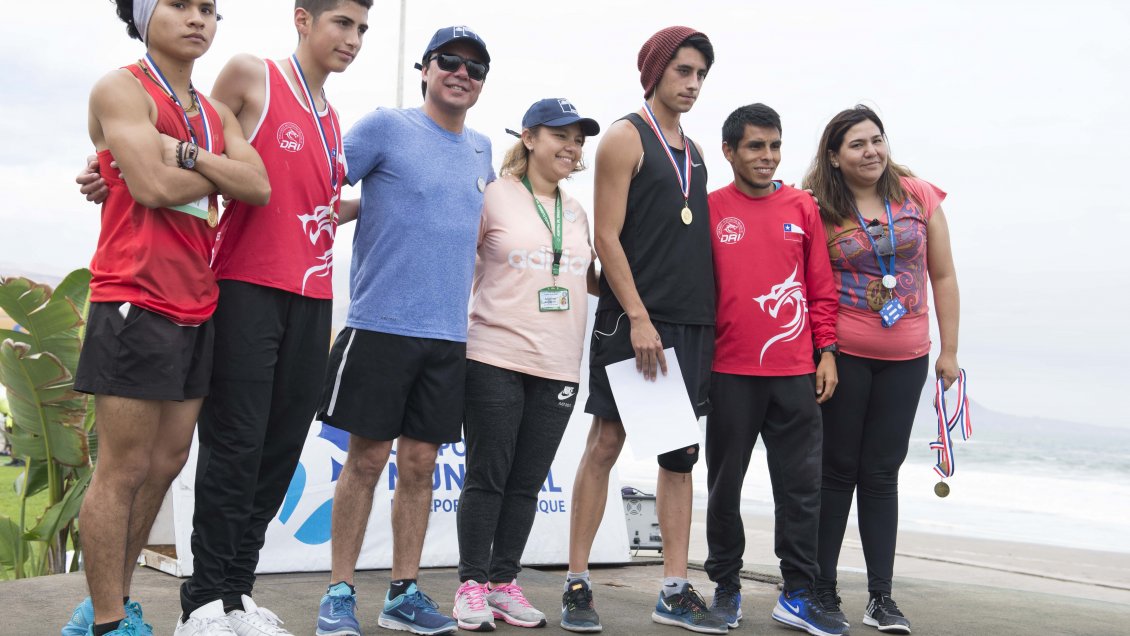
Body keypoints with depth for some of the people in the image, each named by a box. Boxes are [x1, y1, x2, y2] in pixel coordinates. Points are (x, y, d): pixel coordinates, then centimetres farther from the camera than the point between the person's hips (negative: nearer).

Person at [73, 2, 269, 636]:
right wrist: (218, 172, -1)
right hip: (137, 300, -8)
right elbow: (153, 187, -17)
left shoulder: (217, 113, 18)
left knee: (167, 462, 10)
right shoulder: (121, 89, -3)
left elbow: (258, 186, 1)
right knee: (124, 468, -5)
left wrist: (185, 153, -11)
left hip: (196, 308, 8)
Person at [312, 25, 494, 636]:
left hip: (448, 334, 5)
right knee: (367, 458, -1)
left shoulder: (481, 149, 15)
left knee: (420, 463, 8)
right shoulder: (386, 126, -3)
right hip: (381, 325, -5)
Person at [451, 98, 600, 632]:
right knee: (487, 476, -1)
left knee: (527, 482, 8)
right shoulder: (494, 195, -1)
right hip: (495, 359, -5)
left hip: (558, 368, 5)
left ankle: (504, 582, 18)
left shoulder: (576, 212, 16)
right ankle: (471, 584, 10)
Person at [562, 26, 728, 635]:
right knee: (606, 441, -4)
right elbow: (607, 236, -9)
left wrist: (707, 320, 11)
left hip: (692, 323, 7)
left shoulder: (693, 151, 19)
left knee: (681, 452, 4)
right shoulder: (625, 137, -1)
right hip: (632, 318, -6)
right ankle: (577, 584, 4)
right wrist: (638, 317, -16)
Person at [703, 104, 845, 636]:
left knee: (801, 485, 4)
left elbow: (822, 286, 9)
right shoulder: (711, 209, 0)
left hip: (795, 373, 2)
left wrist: (826, 351, 4)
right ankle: (726, 588, 22)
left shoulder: (803, 208, 7)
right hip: (730, 373, -2)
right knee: (726, 483, 8)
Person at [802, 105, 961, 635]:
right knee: (837, 470, 4)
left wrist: (949, 350, 4)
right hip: (842, 355, -2)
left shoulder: (918, 196, 1)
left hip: (905, 358, 2)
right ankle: (822, 591, 14)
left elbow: (943, 275, 5)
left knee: (881, 473, 8)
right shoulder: (819, 209, -5)